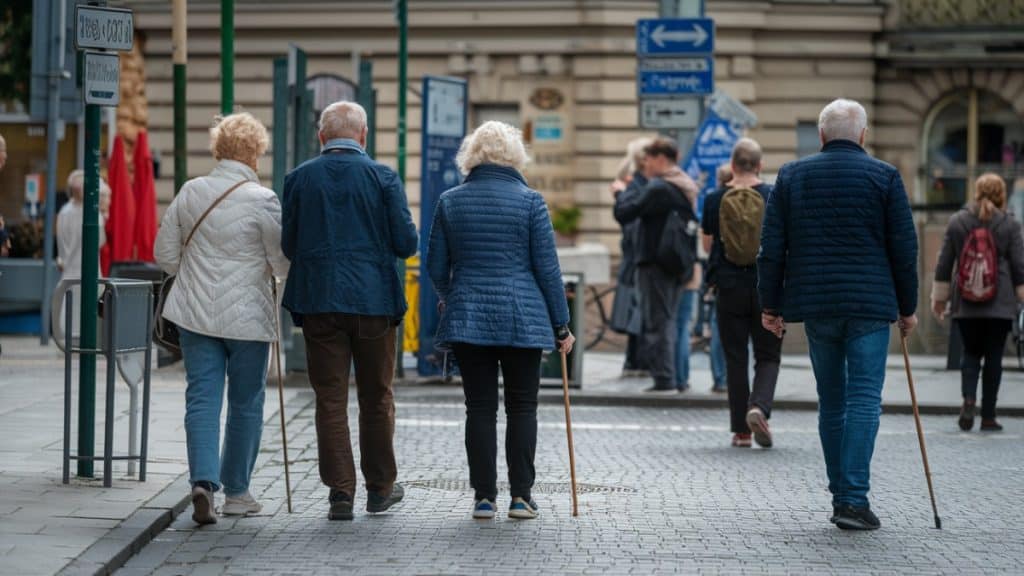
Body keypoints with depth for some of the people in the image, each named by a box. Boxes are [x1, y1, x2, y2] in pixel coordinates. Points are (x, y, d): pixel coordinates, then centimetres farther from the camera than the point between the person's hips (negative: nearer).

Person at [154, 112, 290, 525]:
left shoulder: (190, 192, 2)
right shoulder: (263, 200, -12)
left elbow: (165, 253, 8)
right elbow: (284, 263, -7)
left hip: (195, 313, 3)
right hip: (247, 316, -3)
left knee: (202, 398, 3)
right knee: (246, 402, 10)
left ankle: (203, 481, -15)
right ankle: (236, 491, 17)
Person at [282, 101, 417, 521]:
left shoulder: (298, 179, 1)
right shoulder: (383, 178, -4)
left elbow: (287, 245, 3)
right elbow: (406, 243, -5)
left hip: (319, 301, 1)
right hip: (373, 299, -1)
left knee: (330, 399, 4)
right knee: (376, 397, 12)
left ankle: (340, 491, 1)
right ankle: (380, 487, 20)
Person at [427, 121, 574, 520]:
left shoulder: (450, 202, 3)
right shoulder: (529, 201, -4)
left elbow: (436, 267, 8)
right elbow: (547, 268, -3)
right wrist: (561, 324, 4)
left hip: (466, 319, 2)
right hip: (523, 320, -2)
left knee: (480, 407, 5)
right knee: (522, 407, 7)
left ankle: (484, 496, 4)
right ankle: (521, 495, 4)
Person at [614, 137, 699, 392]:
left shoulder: (658, 189, -16)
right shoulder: (686, 188, 13)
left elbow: (624, 214, -16)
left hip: (656, 264, -9)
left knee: (657, 322, -5)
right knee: (668, 321, 15)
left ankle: (664, 379, -6)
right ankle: (668, 378, 18)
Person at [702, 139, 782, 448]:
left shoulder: (715, 199, -2)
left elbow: (707, 243, 7)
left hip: (729, 287, 1)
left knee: (736, 358, 8)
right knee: (768, 356, 9)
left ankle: (741, 429, 8)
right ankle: (759, 406, -17)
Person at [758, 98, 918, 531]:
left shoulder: (791, 176, 6)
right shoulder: (884, 177, 0)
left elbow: (772, 247, 4)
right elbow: (904, 249, 0)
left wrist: (771, 305, 9)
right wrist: (907, 307, 9)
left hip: (816, 306, 3)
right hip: (870, 305, -3)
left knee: (831, 402, 13)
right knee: (864, 399, -4)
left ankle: (841, 497, 17)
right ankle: (853, 499, -12)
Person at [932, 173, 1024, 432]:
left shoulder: (957, 222, 3)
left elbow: (944, 263, 6)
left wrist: (940, 297, 14)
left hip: (966, 304, 2)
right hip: (1000, 304, -2)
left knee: (971, 353, 14)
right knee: (993, 356, 4)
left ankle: (969, 399, -10)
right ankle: (988, 416, 5)